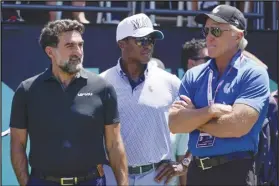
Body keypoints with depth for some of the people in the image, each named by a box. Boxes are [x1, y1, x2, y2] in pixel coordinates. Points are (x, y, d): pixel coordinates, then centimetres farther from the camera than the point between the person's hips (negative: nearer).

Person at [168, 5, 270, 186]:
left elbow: (237, 125, -19)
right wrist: (212, 110, -15)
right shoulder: (193, 76, 9)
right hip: (196, 170, 5)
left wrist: (193, 117, -5)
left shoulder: (254, 74, -6)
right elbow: (175, 124, -1)